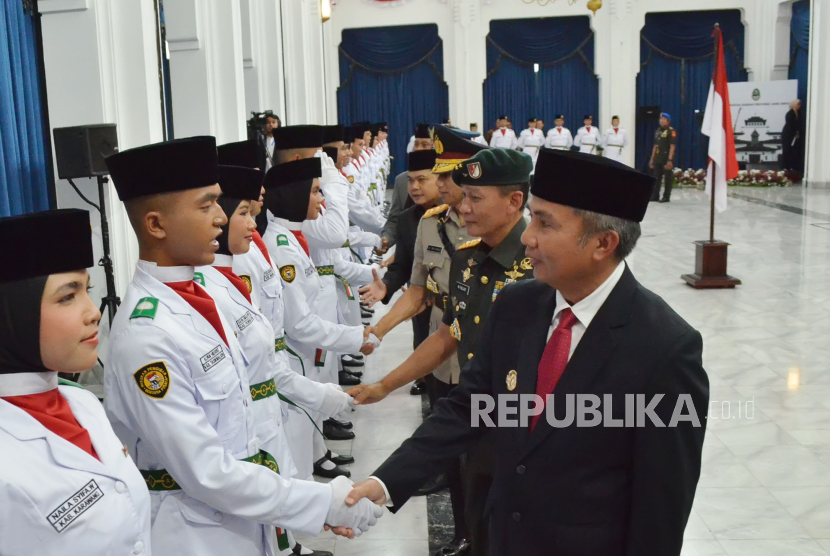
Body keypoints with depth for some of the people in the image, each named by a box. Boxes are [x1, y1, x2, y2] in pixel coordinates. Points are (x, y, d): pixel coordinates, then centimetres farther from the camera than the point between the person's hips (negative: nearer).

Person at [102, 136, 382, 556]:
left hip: (241, 518, 8)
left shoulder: (192, 297, 2)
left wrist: (274, 496, 7)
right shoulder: (147, 334, -25)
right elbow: (204, 471, -23)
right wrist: (325, 504, -18)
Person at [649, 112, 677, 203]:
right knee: (656, 178, 10)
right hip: (658, 159, 7)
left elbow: (672, 146, -14)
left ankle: (666, 197, 5)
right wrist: (652, 159, 15)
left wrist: (670, 160, -21)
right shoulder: (658, 131, 15)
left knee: (668, 178, 0)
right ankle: (655, 196, 16)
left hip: (667, 159, -7)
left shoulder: (671, 131, -8)